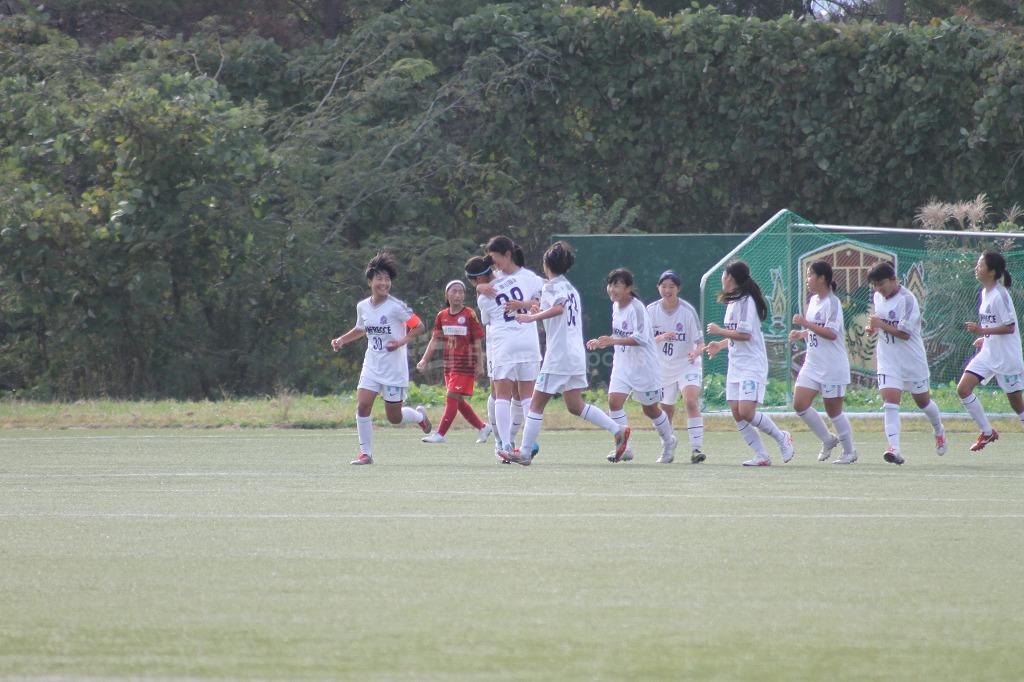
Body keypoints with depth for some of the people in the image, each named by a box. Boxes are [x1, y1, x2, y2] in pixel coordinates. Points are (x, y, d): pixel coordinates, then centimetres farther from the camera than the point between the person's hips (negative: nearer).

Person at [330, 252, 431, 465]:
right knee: (362, 405, -13)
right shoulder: (362, 307, 3)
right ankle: (366, 452, -2)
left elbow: (419, 326, -8)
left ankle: (420, 415, 38)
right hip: (372, 365, 4)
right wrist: (341, 340, 8)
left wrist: (402, 341, -22)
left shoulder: (396, 307, -15)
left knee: (394, 417, 4)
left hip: (394, 368, -4)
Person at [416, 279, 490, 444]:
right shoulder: (442, 316, 7)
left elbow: (477, 342, -7)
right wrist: (424, 360, 5)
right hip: (449, 364, 7)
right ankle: (482, 427, 26)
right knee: (458, 401, 11)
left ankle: (440, 434, -9)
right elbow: (435, 340, 12)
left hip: (465, 364, -7)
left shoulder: (469, 315, -8)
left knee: (453, 398, -10)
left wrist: (480, 364, -9)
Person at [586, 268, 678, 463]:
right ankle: (623, 448, -12)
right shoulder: (615, 306, 6)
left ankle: (669, 442, 33)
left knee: (650, 409, 8)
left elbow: (641, 338, -30)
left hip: (643, 365, -7)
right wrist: (602, 343, 7)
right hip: (622, 364, 7)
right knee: (614, 401, -14)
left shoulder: (636, 308, -19)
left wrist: (614, 341, -37)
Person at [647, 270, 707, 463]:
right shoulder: (652, 311, -5)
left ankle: (696, 448, -27)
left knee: (691, 402, -24)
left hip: (687, 365, -3)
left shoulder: (688, 311, -13)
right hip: (663, 366, 3)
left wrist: (696, 352, -35)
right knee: (666, 410, 12)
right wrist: (661, 338, -28)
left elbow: (700, 342, -13)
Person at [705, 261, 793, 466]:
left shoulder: (746, 301, -14)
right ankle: (761, 456, 1)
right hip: (736, 366, 10)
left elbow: (744, 334, -20)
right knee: (737, 414, -1)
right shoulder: (733, 301, 16)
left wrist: (719, 331, -10)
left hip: (752, 364, -9)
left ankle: (782, 438, 2)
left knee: (746, 412, -17)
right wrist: (720, 345, 16)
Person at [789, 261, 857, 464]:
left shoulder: (832, 302, -14)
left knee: (833, 410, 0)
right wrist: (801, 334, 6)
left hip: (832, 367, -8)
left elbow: (831, 333, -25)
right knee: (800, 404, -2)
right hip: (812, 364, 8)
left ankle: (849, 451, 16)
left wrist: (806, 323, -24)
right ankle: (827, 440, 15)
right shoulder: (813, 301, 12)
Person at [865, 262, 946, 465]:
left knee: (923, 400, 14)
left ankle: (939, 431, 44)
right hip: (888, 360, 4)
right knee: (890, 400, -15)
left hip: (912, 359, -4)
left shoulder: (907, 299, -18)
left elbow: (904, 333, -21)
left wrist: (880, 325, -21)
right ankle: (894, 448, -25)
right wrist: (872, 328, 3)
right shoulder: (878, 298, 5)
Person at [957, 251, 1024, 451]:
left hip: (1006, 356, -9)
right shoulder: (985, 293, 9)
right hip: (988, 352, 9)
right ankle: (987, 432, 7)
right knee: (963, 389, -3)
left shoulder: (999, 295, -18)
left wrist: (982, 330, -25)